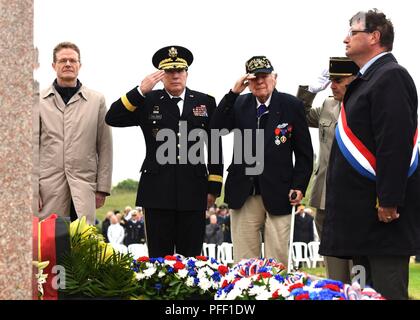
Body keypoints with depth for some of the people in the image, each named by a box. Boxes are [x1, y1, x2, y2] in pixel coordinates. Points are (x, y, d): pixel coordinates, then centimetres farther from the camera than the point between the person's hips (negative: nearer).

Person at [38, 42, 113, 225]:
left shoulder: (97, 100, 10)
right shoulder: (39, 101, 8)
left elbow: (105, 148, 9)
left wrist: (102, 188, 3)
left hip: (84, 189, 0)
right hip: (49, 187, 0)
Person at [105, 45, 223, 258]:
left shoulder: (205, 102, 10)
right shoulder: (147, 102, 6)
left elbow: (215, 146, 11)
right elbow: (112, 119, -4)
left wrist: (214, 187, 7)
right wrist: (140, 91, -13)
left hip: (193, 192, 1)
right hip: (158, 192, -1)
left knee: (192, 258, 5)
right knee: (159, 258, 2)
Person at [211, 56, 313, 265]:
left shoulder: (292, 106, 1)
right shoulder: (239, 104, 8)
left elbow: (304, 152, 3)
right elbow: (217, 127, -7)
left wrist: (299, 186, -6)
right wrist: (233, 93, -12)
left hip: (278, 194, -2)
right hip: (243, 194, 2)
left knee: (277, 261, 0)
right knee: (243, 261, 4)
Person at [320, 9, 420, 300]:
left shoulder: (391, 77, -12)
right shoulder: (369, 79, 20)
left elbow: (395, 143, -21)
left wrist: (389, 201, -25)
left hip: (381, 211, -10)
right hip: (363, 210, 10)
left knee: (386, 293, -7)